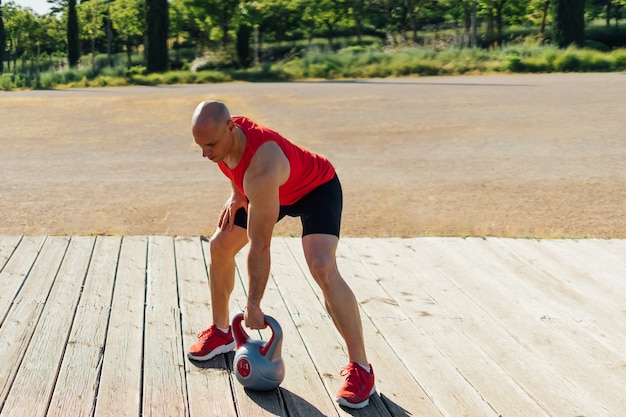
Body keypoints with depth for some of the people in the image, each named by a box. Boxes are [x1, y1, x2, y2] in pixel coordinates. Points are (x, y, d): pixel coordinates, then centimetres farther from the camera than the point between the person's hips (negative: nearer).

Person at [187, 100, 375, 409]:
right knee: (220, 246, 7)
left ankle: (360, 368, -18)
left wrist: (253, 305, -28)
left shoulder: (261, 170, -43)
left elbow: (260, 247, -35)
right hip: (274, 189, 9)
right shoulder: (219, 134, -21)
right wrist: (236, 193, -4)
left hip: (316, 188, -8)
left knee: (323, 269, -28)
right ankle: (221, 331, 29)